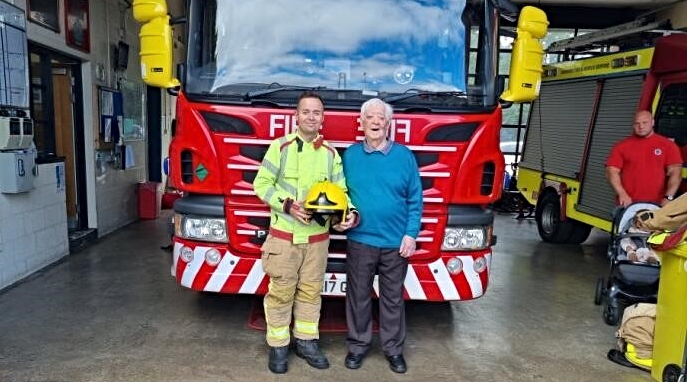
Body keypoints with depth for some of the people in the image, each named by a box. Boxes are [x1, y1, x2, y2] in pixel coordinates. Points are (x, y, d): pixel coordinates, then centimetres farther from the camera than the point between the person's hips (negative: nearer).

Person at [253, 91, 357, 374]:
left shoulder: (331, 153, 6)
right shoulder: (281, 146, -5)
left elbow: (340, 190, 7)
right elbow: (261, 183, -6)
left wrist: (350, 212, -13)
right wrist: (287, 204, -19)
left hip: (317, 236, 3)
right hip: (284, 234, -3)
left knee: (311, 290, 13)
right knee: (281, 292, 5)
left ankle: (306, 341, 28)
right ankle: (278, 346, 21)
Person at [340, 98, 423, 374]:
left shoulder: (404, 155, -1)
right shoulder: (350, 155, 3)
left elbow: (415, 199, -1)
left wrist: (411, 234, -6)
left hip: (396, 242, 0)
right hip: (360, 240, 1)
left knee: (393, 298, 12)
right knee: (358, 296, 11)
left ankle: (394, 348, 28)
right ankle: (357, 345, 28)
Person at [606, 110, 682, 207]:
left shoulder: (668, 145, 7)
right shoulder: (621, 146, 7)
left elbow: (675, 172, 0)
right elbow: (612, 171, 0)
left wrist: (668, 197, -14)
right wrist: (622, 194, -14)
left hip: (656, 205, 0)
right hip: (628, 204, 0)